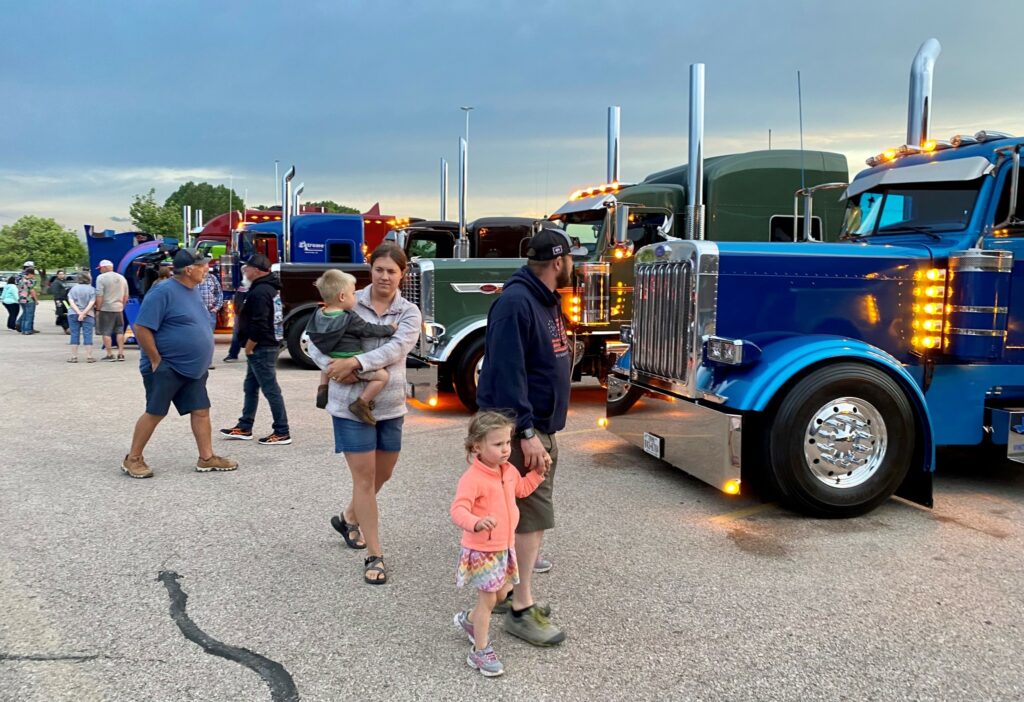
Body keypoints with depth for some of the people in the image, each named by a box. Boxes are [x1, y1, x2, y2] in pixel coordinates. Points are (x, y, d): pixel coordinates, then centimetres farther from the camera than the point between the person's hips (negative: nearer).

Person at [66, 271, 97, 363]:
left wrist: (78, 312, -11)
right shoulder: (92, 289, -2)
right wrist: (83, 313, -13)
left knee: (74, 335, 6)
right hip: (88, 315, -2)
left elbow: (71, 302, -5)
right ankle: (89, 357, -1)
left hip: (73, 314, 2)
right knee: (88, 335, 1)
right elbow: (91, 303, -11)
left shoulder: (73, 288, 5)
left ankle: (74, 357, 7)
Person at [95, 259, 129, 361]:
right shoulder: (122, 278, 11)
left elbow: (99, 296, -13)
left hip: (106, 309, -5)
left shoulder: (101, 277, -8)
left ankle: (110, 354, 0)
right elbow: (126, 296, 14)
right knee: (119, 331, 12)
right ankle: (121, 354, 10)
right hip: (119, 308, 5)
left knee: (106, 332, 1)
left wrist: (98, 308, -6)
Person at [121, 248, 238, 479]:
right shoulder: (163, 292, -17)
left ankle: (207, 458, 13)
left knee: (201, 411, 6)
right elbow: (142, 329, -20)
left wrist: (201, 361, 16)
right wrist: (156, 361, -17)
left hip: (192, 369, 8)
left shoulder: (192, 292, 11)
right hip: (165, 368, -8)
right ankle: (133, 459, 12)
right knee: (154, 413, -1)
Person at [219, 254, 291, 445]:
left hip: (261, 348, -11)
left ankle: (282, 433, -1)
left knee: (271, 390, -6)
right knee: (250, 387, 16)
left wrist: (249, 348, -14)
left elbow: (258, 325, -24)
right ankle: (244, 428, 24)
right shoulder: (268, 287, 14)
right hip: (265, 346, 11)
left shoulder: (259, 292, -19)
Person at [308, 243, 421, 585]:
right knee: (364, 477, -1)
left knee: (382, 474, 18)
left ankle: (348, 518, 46)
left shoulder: (409, 313, 0)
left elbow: (396, 348, -17)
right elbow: (316, 342, -1)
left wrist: (355, 362, -28)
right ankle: (374, 555, 8)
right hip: (351, 403, -3)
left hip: (391, 405, 3)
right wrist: (335, 370, -18)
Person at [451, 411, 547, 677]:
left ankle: (470, 620, 45)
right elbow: (458, 509, -34)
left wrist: (538, 472, 10)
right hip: (482, 550, -8)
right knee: (488, 599, 2)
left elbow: (521, 489, 22)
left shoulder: (509, 470, 2)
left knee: (502, 593, 20)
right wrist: (476, 523, -53)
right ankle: (480, 652, 18)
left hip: (505, 546, 8)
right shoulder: (472, 478, -26)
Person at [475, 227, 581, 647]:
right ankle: (520, 610, 3)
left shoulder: (546, 301, 13)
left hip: (541, 427, 10)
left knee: (532, 514, 16)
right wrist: (527, 432, -27)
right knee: (531, 514, -7)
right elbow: (507, 372, -25)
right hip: (520, 427, -10)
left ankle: (512, 589, 29)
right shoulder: (515, 302, -19)